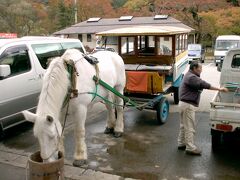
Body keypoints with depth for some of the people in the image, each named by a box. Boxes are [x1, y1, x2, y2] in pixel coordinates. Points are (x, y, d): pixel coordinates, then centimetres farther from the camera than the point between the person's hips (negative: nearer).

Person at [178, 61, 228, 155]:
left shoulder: (190, 76, 17)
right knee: (190, 127, -6)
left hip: (185, 104, 11)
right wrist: (219, 89, -21)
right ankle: (190, 148, 0)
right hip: (188, 105, -11)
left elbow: (202, 85, 14)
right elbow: (204, 85, -24)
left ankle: (181, 144, 28)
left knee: (184, 125, 18)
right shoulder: (191, 77, -19)